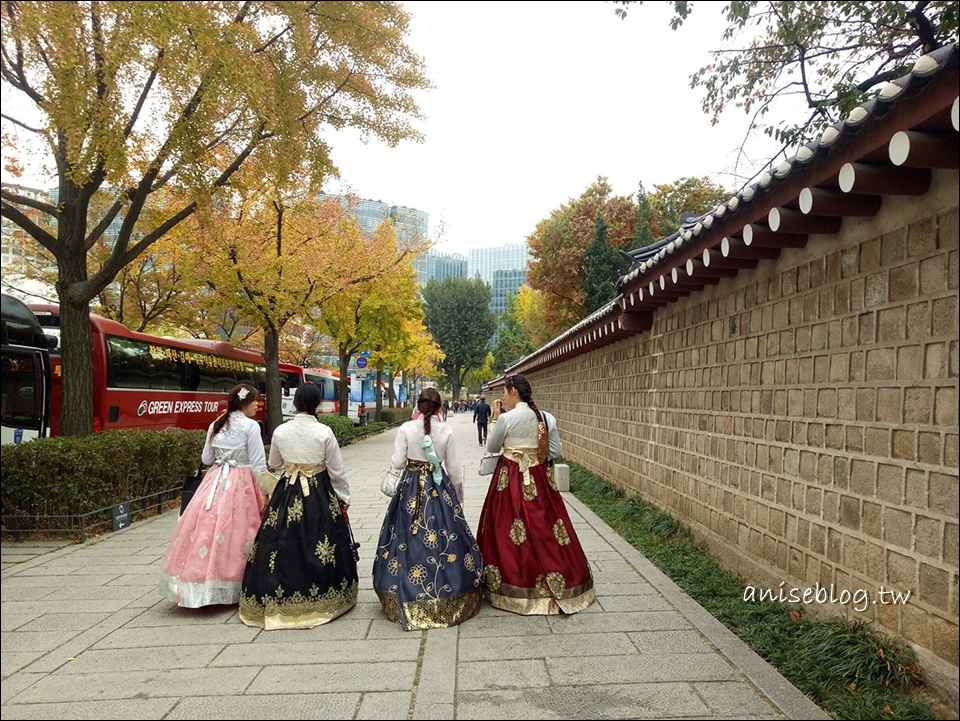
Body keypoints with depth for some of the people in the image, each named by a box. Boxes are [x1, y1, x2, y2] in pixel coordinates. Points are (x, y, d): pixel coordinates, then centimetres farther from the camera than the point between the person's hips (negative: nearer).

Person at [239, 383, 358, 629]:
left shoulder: (280, 431, -3)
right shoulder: (324, 432, -11)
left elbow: (274, 464, 13)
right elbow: (337, 470, -6)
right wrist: (344, 497, 6)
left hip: (286, 493, 3)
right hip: (319, 494, -2)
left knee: (283, 547, 11)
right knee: (320, 547, 8)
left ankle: (277, 601, 19)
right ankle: (320, 599, 16)